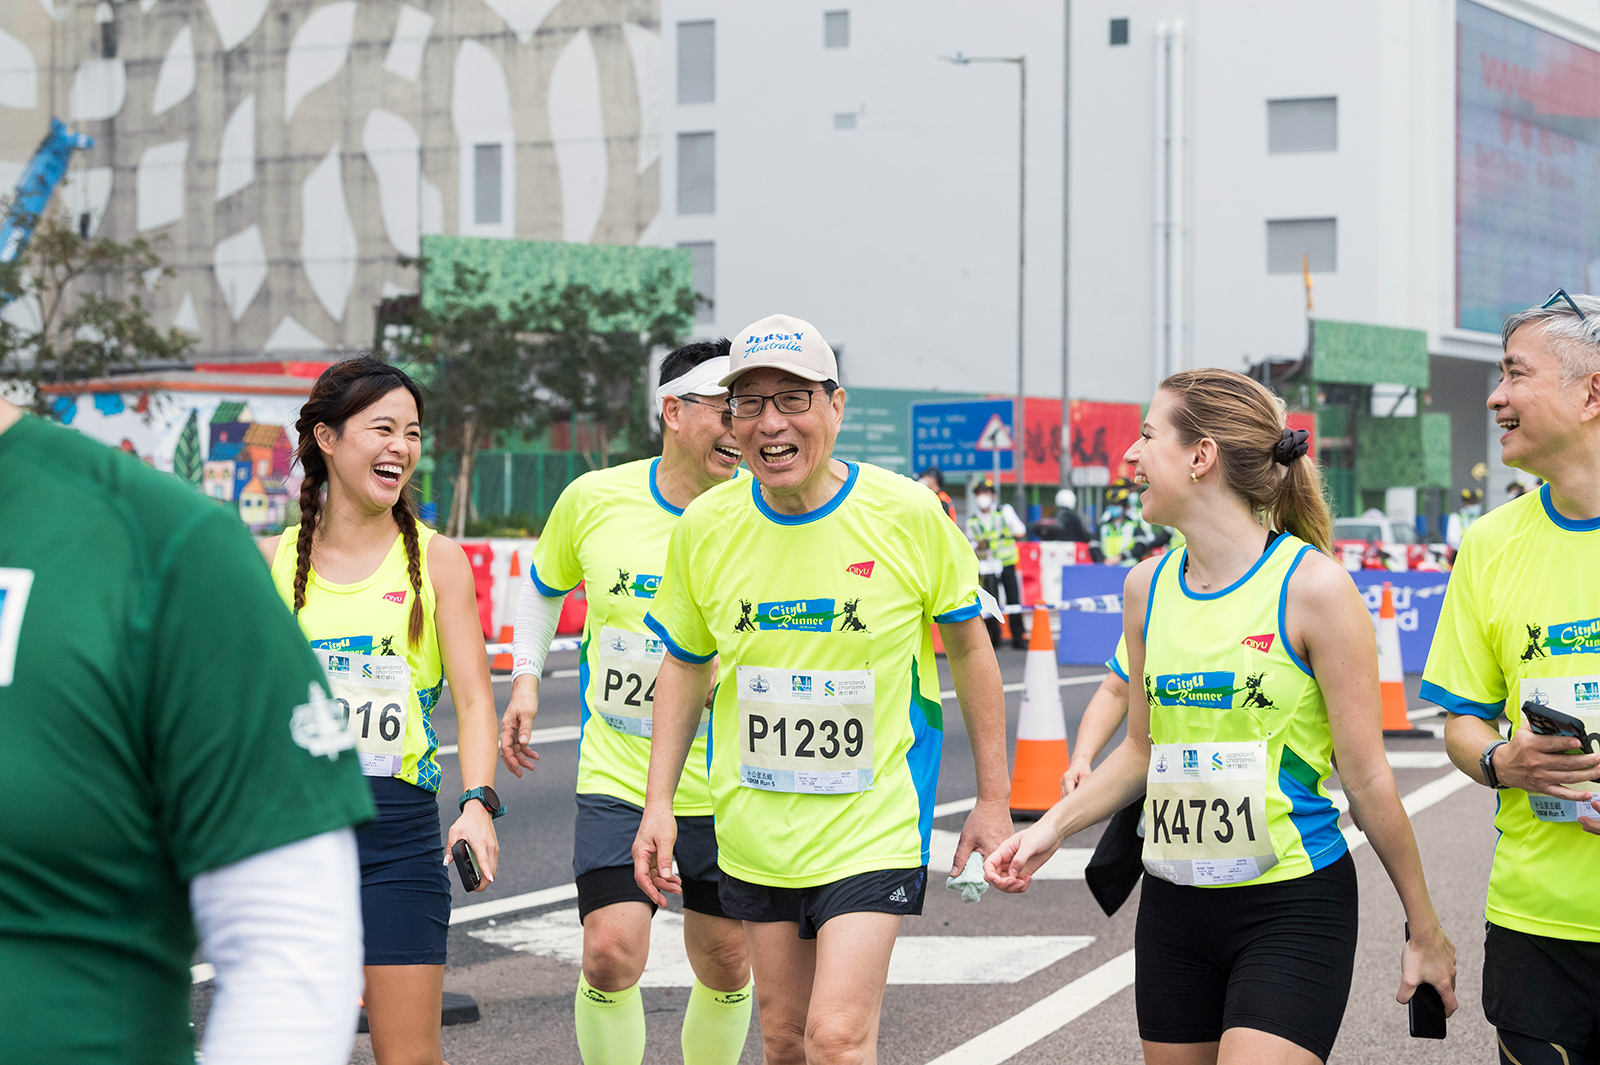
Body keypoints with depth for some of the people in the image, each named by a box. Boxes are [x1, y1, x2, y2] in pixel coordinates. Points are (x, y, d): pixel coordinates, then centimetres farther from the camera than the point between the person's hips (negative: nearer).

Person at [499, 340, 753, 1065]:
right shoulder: (595, 498, -5)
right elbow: (543, 586, 15)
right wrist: (524, 681, 7)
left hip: (724, 788, 1)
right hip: (616, 779, 0)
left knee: (725, 965, 10)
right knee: (611, 953, -13)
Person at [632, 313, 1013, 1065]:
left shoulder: (908, 515, -11)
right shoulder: (705, 526, -3)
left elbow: (968, 649, 2)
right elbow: (684, 666, 11)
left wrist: (993, 799, 3)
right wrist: (658, 803, 4)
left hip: (875, 826, -4)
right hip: (756, 829, 4)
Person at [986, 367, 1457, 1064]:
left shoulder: (1311, 585, -11)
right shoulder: (1146, 587, 6)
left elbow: (1367, 776, -7)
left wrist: (1425, 930, -2)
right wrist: (1051, 828, 4)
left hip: (1293, 905, -6)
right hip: (1173, 904, 6)